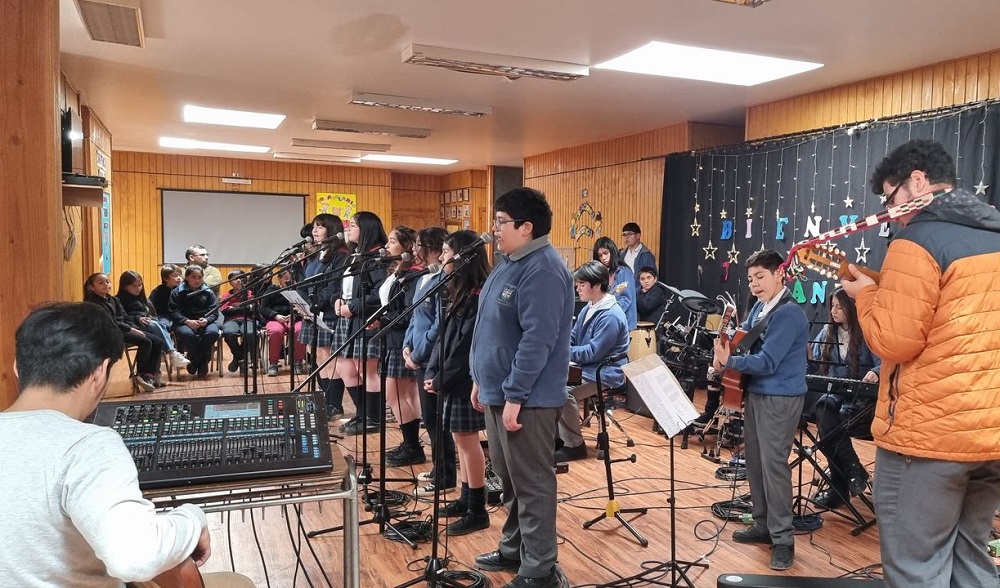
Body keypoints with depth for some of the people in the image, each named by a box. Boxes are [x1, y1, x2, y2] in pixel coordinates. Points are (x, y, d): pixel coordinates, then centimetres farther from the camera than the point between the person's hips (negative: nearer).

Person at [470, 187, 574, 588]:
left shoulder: (542, 271, -19)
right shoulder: (510, 263, 13)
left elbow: (537, 340, -25)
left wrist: (515, 396, -23)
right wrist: (482, 380, 19)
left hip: (527, 398, -10)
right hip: (499, 391, 10)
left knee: (532, 483, 2)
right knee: (509, 479, 20)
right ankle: (513, 549, 36)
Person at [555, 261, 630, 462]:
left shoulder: (611, 316, -21)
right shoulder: (588, 309, 10)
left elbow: (593, 353, -23)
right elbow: (571, 339, 15)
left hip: (603, 375, -10)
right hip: (585, 369, 10)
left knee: (564, 394, -28)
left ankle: (574, 445, -10)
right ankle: (556, 433, 10)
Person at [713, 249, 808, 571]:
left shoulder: (788, 314, -18)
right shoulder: (760, 307, 8)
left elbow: (766, 363, -22)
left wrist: (728, 361, -24)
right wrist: (725, 348, -4)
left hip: (780, 398, -9)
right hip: (756, 393, 9)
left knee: (773, 463, -7)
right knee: (755, 461, 14)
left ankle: (783, 539, 4)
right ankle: (762, 525, 27)